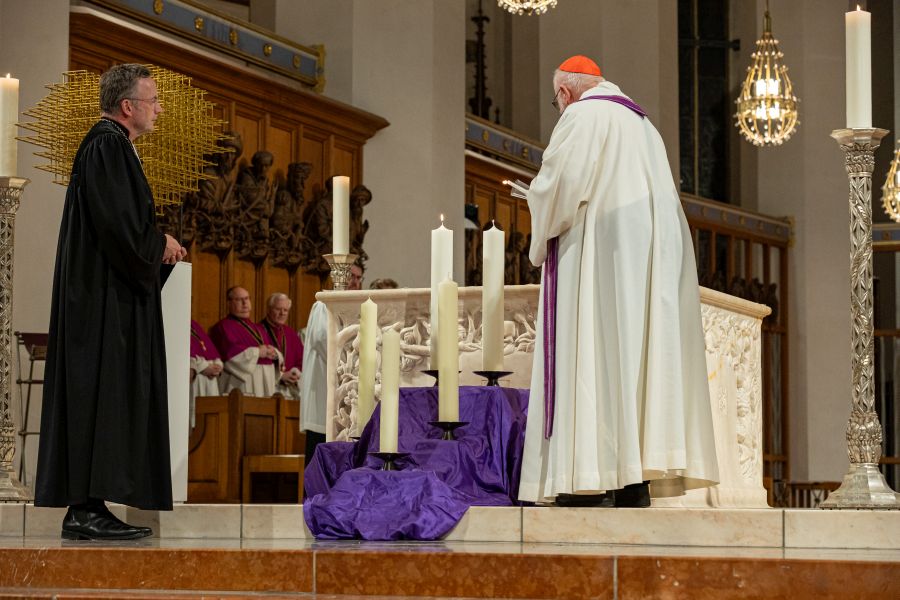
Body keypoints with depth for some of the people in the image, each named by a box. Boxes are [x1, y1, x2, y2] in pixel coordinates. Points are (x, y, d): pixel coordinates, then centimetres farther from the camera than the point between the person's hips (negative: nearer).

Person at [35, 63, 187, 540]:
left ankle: (88, 507, 10)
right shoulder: (107, 146, -13)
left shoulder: (111, 145, 20)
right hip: (107, 300, -11)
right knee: (102, 395, -11)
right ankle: (85, 509, -10)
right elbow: (118, 224, -22)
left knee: (111, 400, 9)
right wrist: (161, 244, -8)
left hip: (112, 299, 11)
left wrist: (157, 246, 12)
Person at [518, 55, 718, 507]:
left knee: (591, 357, -10)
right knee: (637, 352, 5)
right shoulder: (641, 124, 23)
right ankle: (636, 480, 1)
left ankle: (593, 476, -16)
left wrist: (540, 243, 3)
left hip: (599, 256, -9)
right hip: (648, 262, 9)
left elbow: (558, 186, -14)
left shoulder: (582, 116, -4)